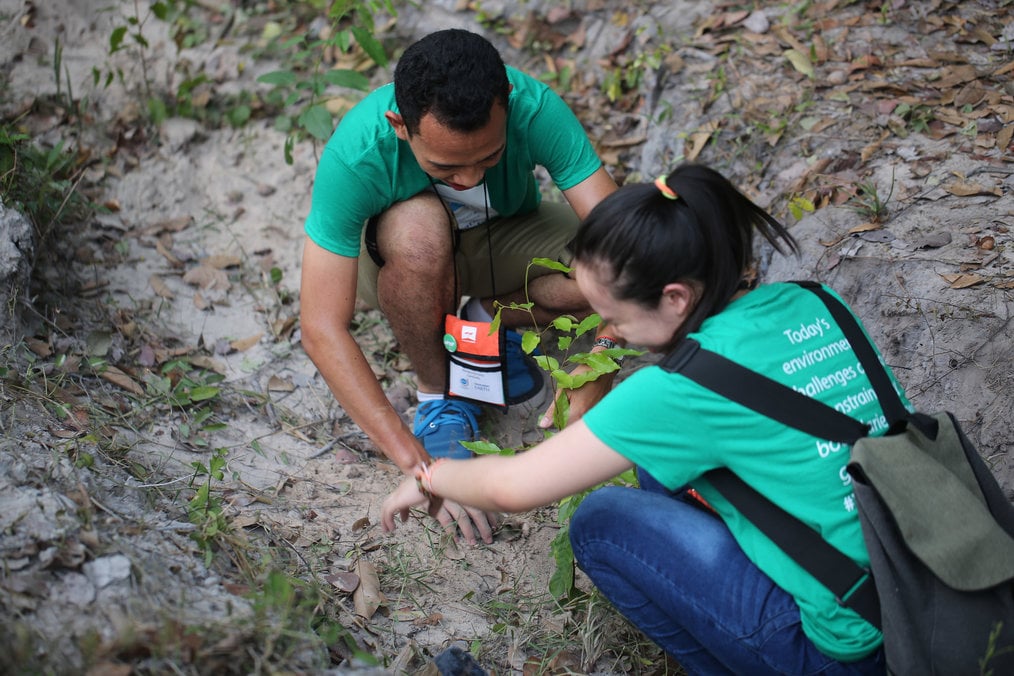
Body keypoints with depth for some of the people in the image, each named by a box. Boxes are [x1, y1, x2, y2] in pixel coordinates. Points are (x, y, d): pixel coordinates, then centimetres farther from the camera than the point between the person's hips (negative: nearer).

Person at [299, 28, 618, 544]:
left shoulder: (535, 109, -34)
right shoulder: (355, 154, -36)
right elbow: (322, 331, -36)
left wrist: (588, 395, -44)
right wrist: (416, 462, -41)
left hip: (504, 235, 2)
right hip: (404, 253, -1)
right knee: (420, 225, -39)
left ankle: (490, 320, 3)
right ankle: (438, 393, -12)